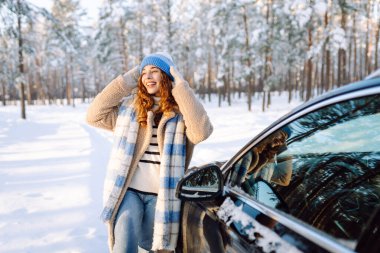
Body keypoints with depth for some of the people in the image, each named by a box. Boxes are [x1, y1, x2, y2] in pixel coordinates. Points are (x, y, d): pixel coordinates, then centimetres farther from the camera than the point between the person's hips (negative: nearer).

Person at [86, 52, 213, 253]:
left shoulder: (181, 110, -1)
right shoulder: (128, 106, 8)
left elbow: (201, 132, -20)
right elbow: (94, 115, 1)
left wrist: (181, 87, -15)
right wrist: (126, 81, -1)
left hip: (161, 195, 0)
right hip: (128, 191, 1)